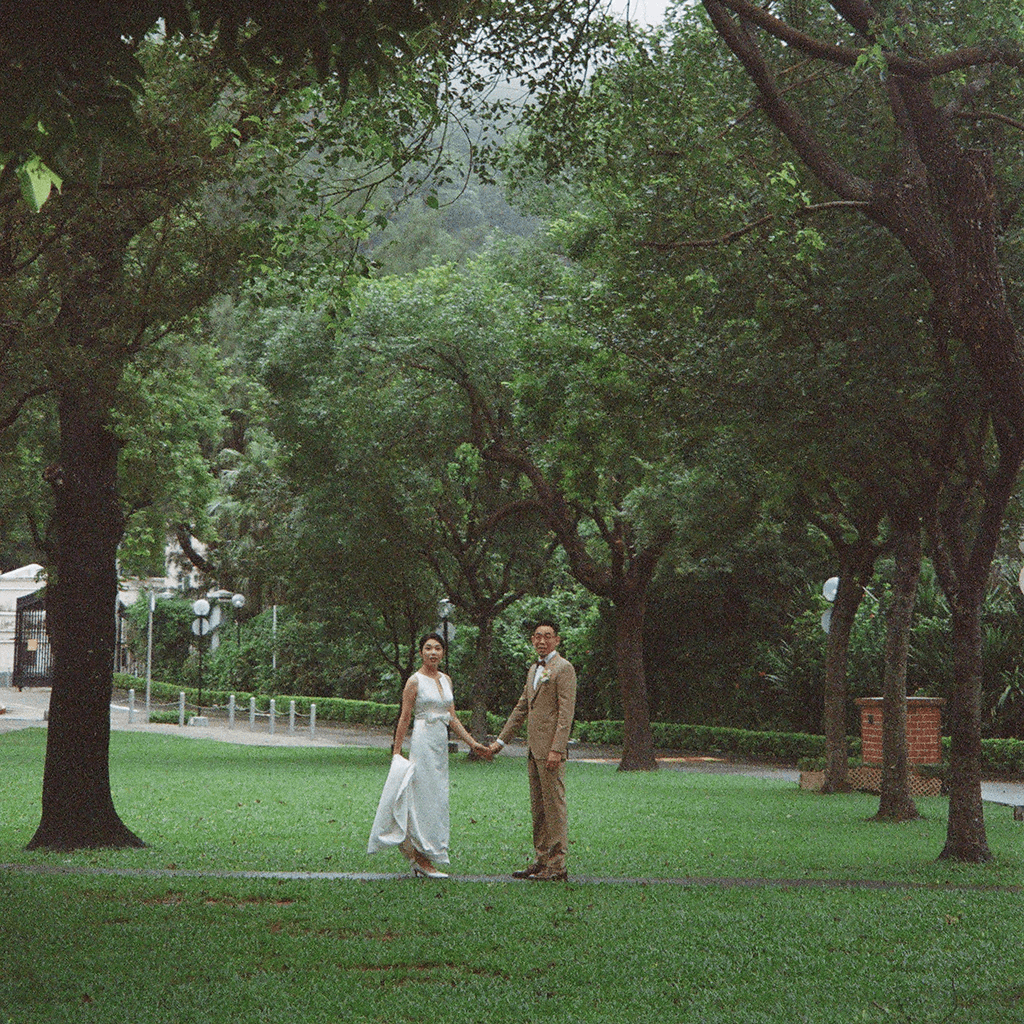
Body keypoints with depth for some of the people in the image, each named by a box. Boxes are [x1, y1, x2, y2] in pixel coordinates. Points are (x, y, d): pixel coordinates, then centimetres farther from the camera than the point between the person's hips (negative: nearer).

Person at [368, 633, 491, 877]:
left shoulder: (446, 680, 13)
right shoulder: (415, 681, -6)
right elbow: (404, 719, -5)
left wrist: (473, 744, 11)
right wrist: (396, 753, -6)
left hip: (441, 743, 7)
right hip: (423, 740, -7)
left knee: (437, 799, 6)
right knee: (425, 799, -7)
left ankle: (420, 860, 12)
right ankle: (423, 860, -3)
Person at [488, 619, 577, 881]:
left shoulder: (563, 668, -8)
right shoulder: (534, 669, 19)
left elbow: (566, 712, -14)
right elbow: (521, 708, 25)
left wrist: (557, 749, -21)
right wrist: (501, 740, 22)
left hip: (551, 749, -9)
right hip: (534, 749, 9)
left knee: (554, 806, -6)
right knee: (537, 808, 11)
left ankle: (557, 866, -4)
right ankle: (541, 862, 17)